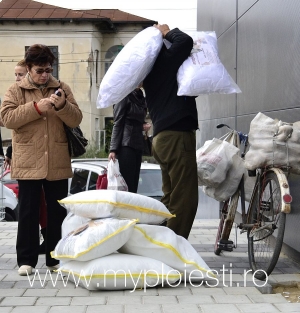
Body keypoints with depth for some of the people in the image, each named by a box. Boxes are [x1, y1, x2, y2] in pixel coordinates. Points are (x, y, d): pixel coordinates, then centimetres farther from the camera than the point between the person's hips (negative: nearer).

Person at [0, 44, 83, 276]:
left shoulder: (62, 88, 9)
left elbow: (76, 120, 2)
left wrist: (62, 105, -17)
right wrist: (36, 108, -20)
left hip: (58, 163, 2)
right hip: (28, 163, -2)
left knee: (57, 211, 6)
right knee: (28, 211, 2)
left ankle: (56, 258, 16)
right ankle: (26, 260, 10)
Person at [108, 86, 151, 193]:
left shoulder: (140, 97, 16)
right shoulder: (125, 95, -5)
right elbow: (118, 124, -9)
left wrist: (144, 125, 5)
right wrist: (113, 149, -16)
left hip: (138, 145, 8)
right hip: (126, 145, -8)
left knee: (134, 186, 3)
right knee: (127, 186, -12)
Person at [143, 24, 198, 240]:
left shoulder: (153, 68, 19)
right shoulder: (163, 61, -7)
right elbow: (186, 41, -23)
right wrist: (168, 32, -3)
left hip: (164, 137, 10)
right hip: (177, 136, -10)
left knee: (171, 198, 14)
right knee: (184, 201, -9)